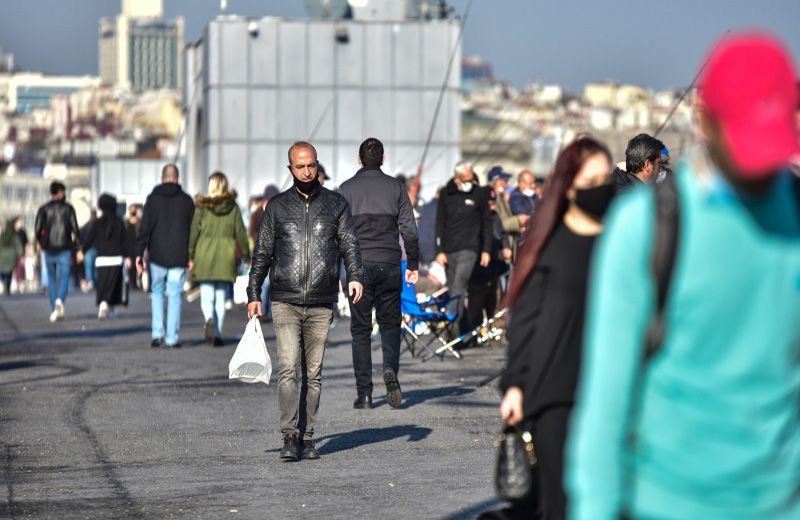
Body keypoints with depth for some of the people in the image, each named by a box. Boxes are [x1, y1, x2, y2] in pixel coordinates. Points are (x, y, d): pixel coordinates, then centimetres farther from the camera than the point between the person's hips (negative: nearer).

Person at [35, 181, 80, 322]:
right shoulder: (68, 208, 0)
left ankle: (54, 311, 11)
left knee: (51, 280, 12)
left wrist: (40, 243, 11)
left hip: (49, 250, 2)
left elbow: (38, 229, -5)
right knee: (63, 277, -4)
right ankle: (60, 300, -33)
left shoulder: (44, 209, 3)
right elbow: (75, 228, -6)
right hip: (64, 249, -2)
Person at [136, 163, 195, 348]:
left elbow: (144, 228, -4)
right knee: (175, 295, 4)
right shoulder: (186, 200, 2)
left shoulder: (152, 199, 0)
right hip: (179, 257, 0)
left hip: (157, 256, 0)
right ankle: (172, 337, 0)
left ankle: (157, 333, 4)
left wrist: (139, 253, -3)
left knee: (157, 292, 15)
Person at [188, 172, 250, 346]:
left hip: (205, 255, -1)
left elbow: (194, 232, -4)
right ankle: (217, 333, 6)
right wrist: (246, 256, 13)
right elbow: (240, 233, 4)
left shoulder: (202, 206, -3)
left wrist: (190, 256, 1)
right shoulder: (232, 207, 1)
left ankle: (209, 319, -25)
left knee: (206, 295, 3)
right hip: (226, 256, 1)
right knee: (221, 296, 9)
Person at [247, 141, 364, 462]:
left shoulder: (336, 204, 9)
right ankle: (289, 437, -15)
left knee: (313, 373, 4)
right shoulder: (277, 206, 10)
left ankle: (307, 436, 11)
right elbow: (262, 252, 13)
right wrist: (253, 294, 8)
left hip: (321, 304, 1)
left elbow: (349, 244, 4)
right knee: (288, 369, -12)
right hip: (284, 302, -1)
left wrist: (355, 276, -14)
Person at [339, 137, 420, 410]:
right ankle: (390, 368, -16)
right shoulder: (395, 187, 4)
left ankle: (364, 393, 1)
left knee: (360, 329, 5)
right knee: (390, 323, 12)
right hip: (389, 264, 1)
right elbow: (409, 229, 1)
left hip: (358, 266, 0)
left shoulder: (347, 189, 2)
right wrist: (413, 264, 9)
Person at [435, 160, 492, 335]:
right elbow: (440, 223, 8)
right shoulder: (446, 194, 5)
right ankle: (465, 331, 13)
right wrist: (439, 251, 1)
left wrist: (486, 250, 4)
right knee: (452, 290, 5)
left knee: (458, 289, -17)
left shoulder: (478, 193, 2)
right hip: (449, 250, 3)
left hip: (469, 249, -3)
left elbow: (487, 223, 8)